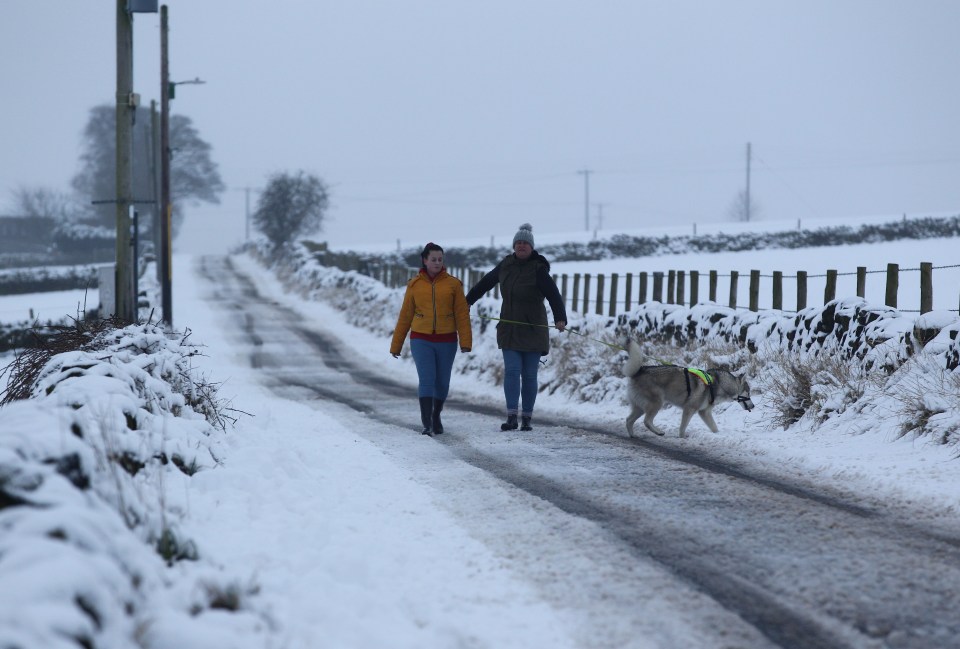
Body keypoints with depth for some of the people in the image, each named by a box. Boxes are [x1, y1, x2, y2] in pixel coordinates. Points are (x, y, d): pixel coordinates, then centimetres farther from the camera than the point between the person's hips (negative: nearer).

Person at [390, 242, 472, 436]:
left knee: (442, 382, 9)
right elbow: (405, 316, 9)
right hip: (421, 340, -1)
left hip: (446, 341, 1)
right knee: (426, 379, -13)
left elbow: (462, 314, -2)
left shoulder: (452, 284, 1)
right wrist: (396, 345, 10)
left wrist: (465, 341, -12)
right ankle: (427, 424, -15)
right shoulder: (415, 285, 3)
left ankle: (436, 417, 31)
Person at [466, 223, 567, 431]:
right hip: (509, 330, 3)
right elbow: (486, 282, 21)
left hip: (532, 330, -3)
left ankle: (526, 418, 9)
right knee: (512, 371, -7)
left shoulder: (538, 270, -10)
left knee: (529, 375, 2)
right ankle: (511, 417, -11)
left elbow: (553, 295, -21)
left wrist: (560, 318, -37)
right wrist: (468, 300, 30)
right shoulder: (507, 265, 5)